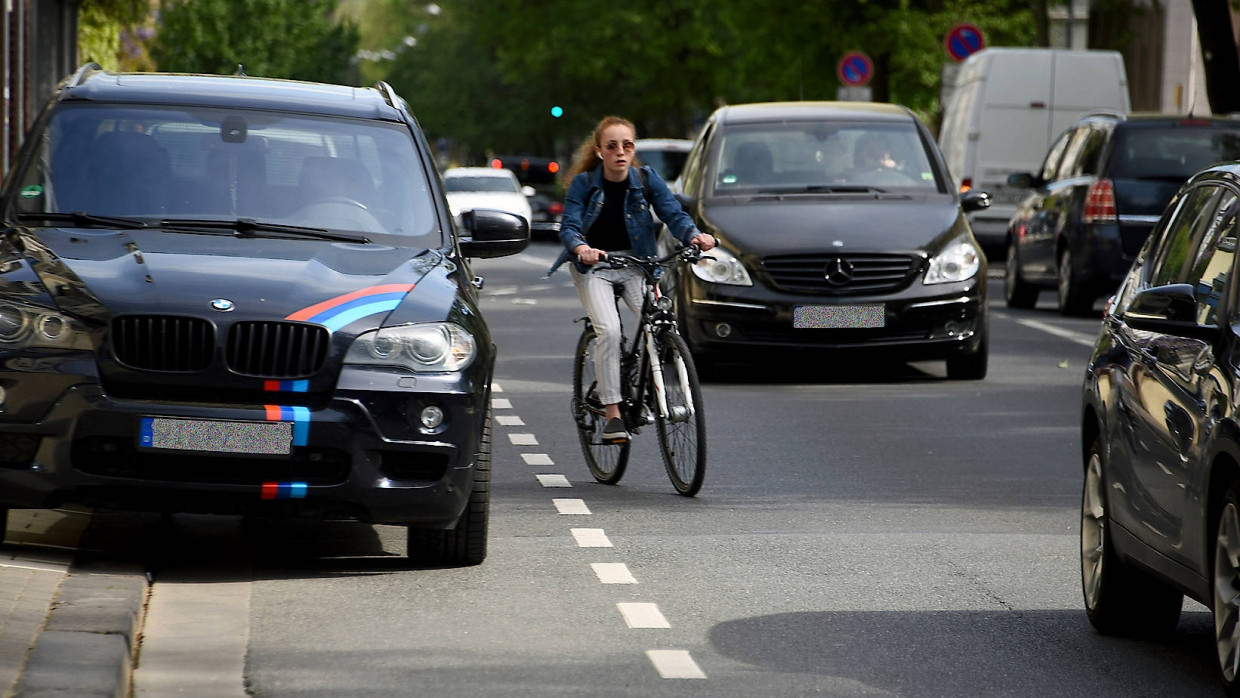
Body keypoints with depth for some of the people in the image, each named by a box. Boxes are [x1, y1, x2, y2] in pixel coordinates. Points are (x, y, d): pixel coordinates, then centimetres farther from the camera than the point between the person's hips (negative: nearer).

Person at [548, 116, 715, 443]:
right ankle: (613, 415, -19)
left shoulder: (646, 179, -5)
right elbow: (569, 226, -16)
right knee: (609, 330, -25)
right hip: (593, 265, -2)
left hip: (635, 262, 2)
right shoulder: (584, 183, -9)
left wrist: (694, 235, -34)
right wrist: (581, 249, -39)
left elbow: (673, 214, -13)